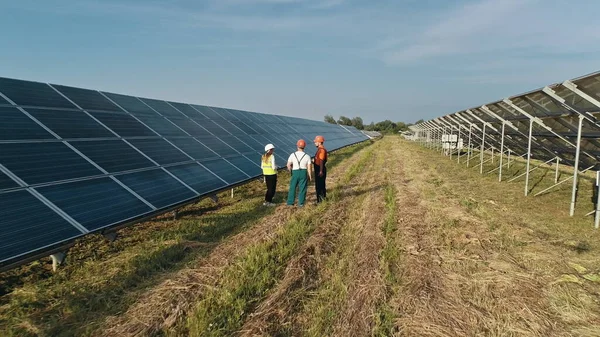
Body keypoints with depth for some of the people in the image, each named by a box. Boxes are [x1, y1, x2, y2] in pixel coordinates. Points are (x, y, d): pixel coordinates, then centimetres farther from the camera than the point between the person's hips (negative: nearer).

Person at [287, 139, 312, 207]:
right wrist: (310, 176, 6)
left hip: (295, 172, 0)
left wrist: (290, 171, 18)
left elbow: (288, 165, -1)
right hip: (304, 173, 0)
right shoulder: (307, 156, -6)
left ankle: (290, 202, 15)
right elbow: (309, 167, -5)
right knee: (302, 188, 9)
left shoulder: (293, 155, -6)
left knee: (292, 187, 12)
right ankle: (301, 203, 11)